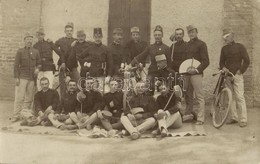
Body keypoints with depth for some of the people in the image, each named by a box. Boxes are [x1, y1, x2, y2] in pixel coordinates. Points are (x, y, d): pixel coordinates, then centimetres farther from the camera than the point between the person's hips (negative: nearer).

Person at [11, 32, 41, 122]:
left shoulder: (36, 51, 10)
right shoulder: (20, 51, 3)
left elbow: (39, 63, 18)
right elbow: (16, 65, 0)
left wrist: (37, 69, -5)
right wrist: (16, 77, -7)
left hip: (32, 78, 3)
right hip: (22, 77, -3)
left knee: (29, 98, 4)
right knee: (19, 97, -7)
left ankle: (26, 114, 14)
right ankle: (16, 116, -2)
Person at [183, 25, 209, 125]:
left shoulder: (201, 44, 0)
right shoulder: (187, 44, 18)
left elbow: (206, 61, -7)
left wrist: (196, 69, -18)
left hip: (196, 74, -6)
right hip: (186, 73, 6)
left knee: (199, 97, -5)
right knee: (188, 96, 10)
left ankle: (200, 119, -4)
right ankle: (188, 115, 19)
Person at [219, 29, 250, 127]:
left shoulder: (240, 46, 1)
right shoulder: (224, 49, 13)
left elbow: (247, 61, -1)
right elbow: (222, 61, 19)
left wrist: (240, 71, -8)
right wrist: (223, 67, -2)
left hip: (237, 75, -5)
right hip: (227, 75, 5)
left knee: (239, 97, -9)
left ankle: (243, 120, -5)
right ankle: (233, 117, 14)